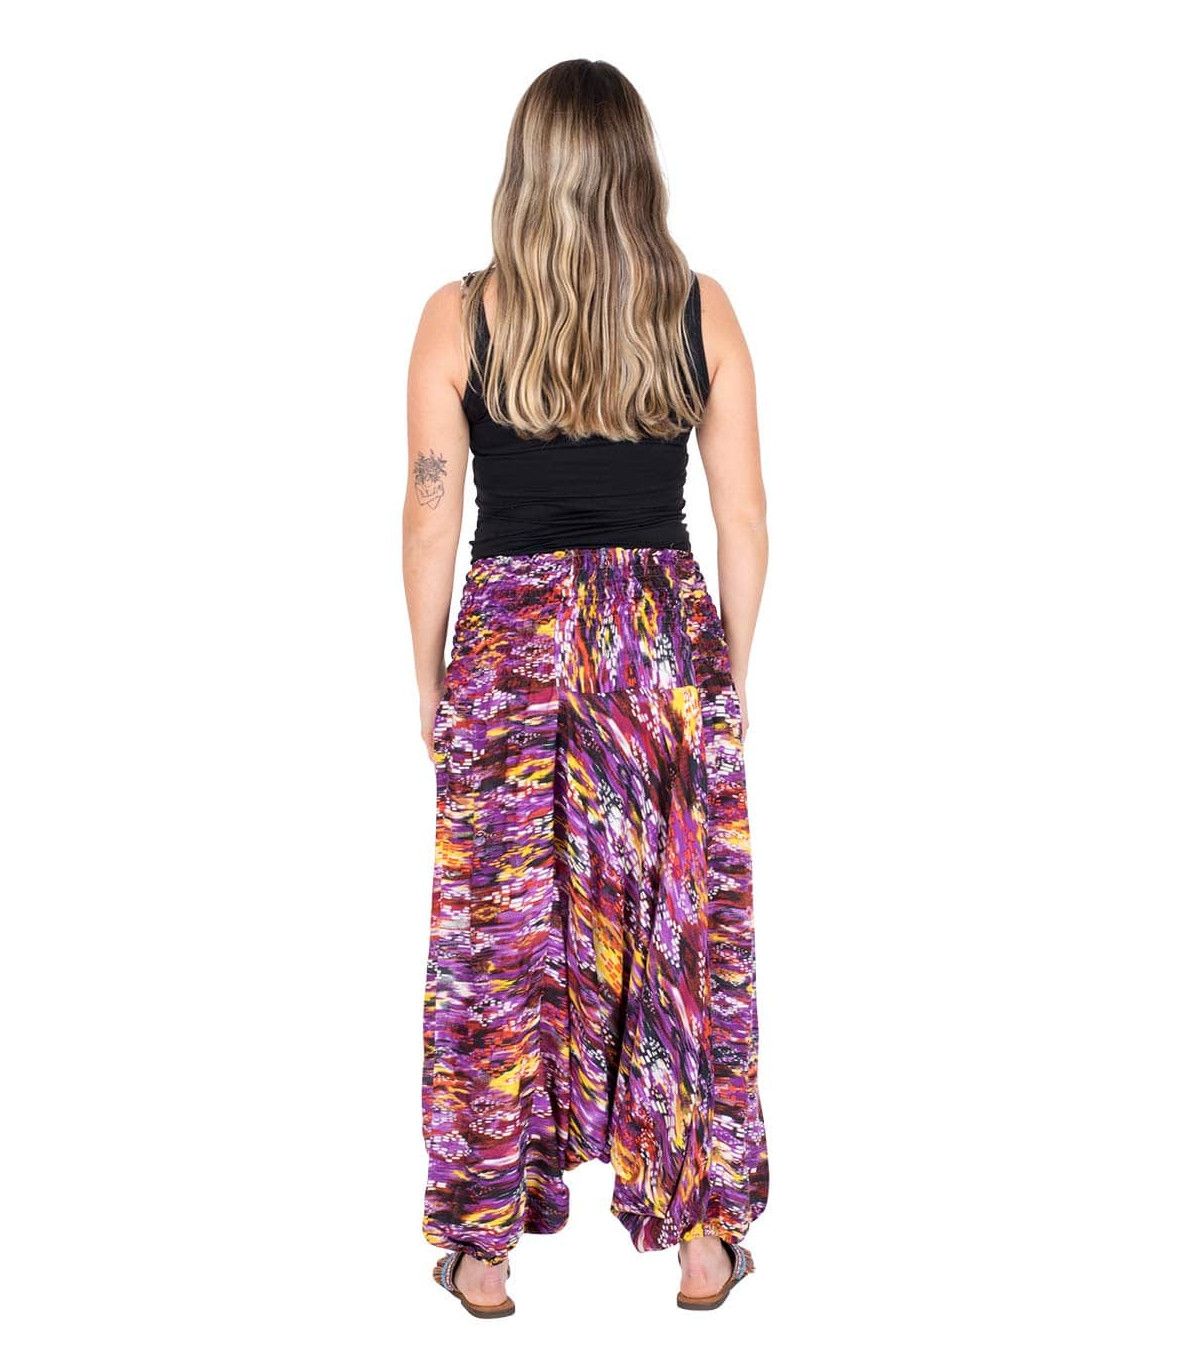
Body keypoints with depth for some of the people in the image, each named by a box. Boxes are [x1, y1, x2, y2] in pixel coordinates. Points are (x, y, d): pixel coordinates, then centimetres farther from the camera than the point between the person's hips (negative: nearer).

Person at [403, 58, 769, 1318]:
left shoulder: (459, 317, -5)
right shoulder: (701, 311, -1)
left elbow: (430, 520, -2)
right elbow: (744, 520, 1)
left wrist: (431, 682, 9)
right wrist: (730, 679, 12)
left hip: (509, 645, -1)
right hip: (666, 641, 1)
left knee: (499, 936, 8)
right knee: (678, 930, 10)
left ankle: (486, 1245, 18)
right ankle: (702, 1237, 19)